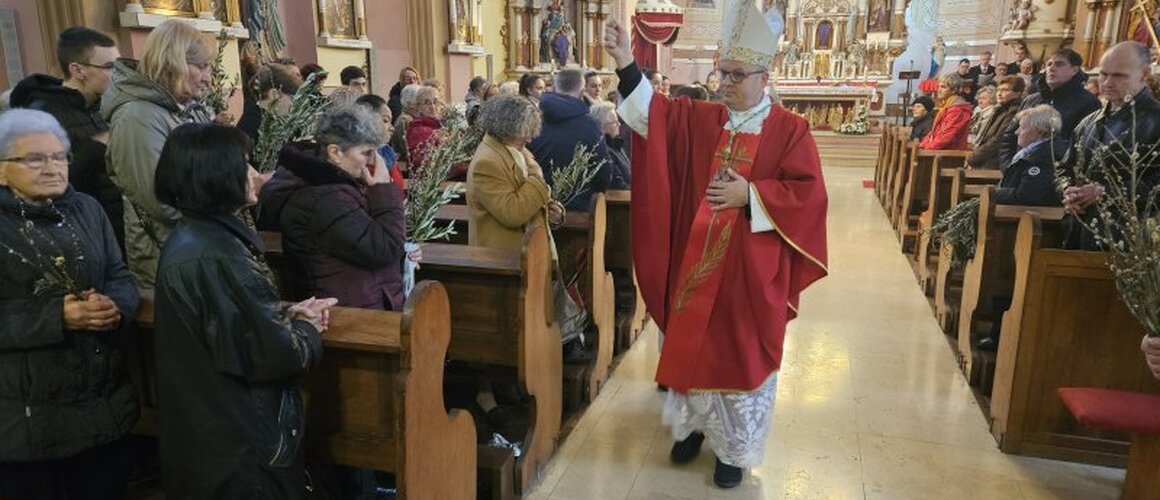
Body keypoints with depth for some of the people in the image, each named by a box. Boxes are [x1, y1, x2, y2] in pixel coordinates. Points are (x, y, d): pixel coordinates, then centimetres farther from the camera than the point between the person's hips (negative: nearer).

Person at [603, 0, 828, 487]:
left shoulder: (790, 130, -4)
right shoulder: (699, 118, 5)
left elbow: (809, 194, -9)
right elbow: (654, 113, -8)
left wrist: (750, 195, -19)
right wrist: (626, 65, -22)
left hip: (750, 271, -3)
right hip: (696, 263, 3)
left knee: (741, 354, 8)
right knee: (690, 346, 13)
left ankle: (734, 449, 26)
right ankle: (692, 425, 36)